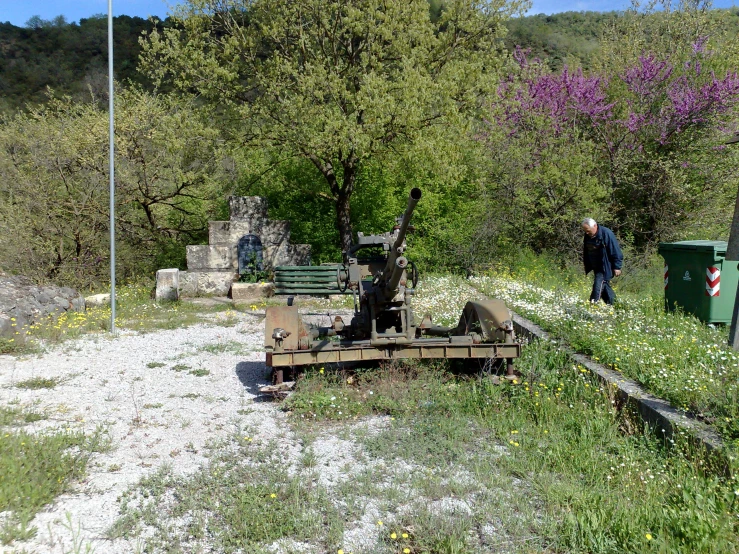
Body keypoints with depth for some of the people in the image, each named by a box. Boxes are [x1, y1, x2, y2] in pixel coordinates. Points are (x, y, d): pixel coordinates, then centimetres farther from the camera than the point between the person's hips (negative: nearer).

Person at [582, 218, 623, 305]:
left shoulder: (606, 234, -17)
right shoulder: (587, 236, 4)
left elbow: (616, 252, -15)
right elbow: (585, 253, 17)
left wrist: (617, 267, -15)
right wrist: (587, 268, 18)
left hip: (605, 268, -8)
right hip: (596, 268, 8)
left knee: (598, 286, -17)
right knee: (605, 287, 13)